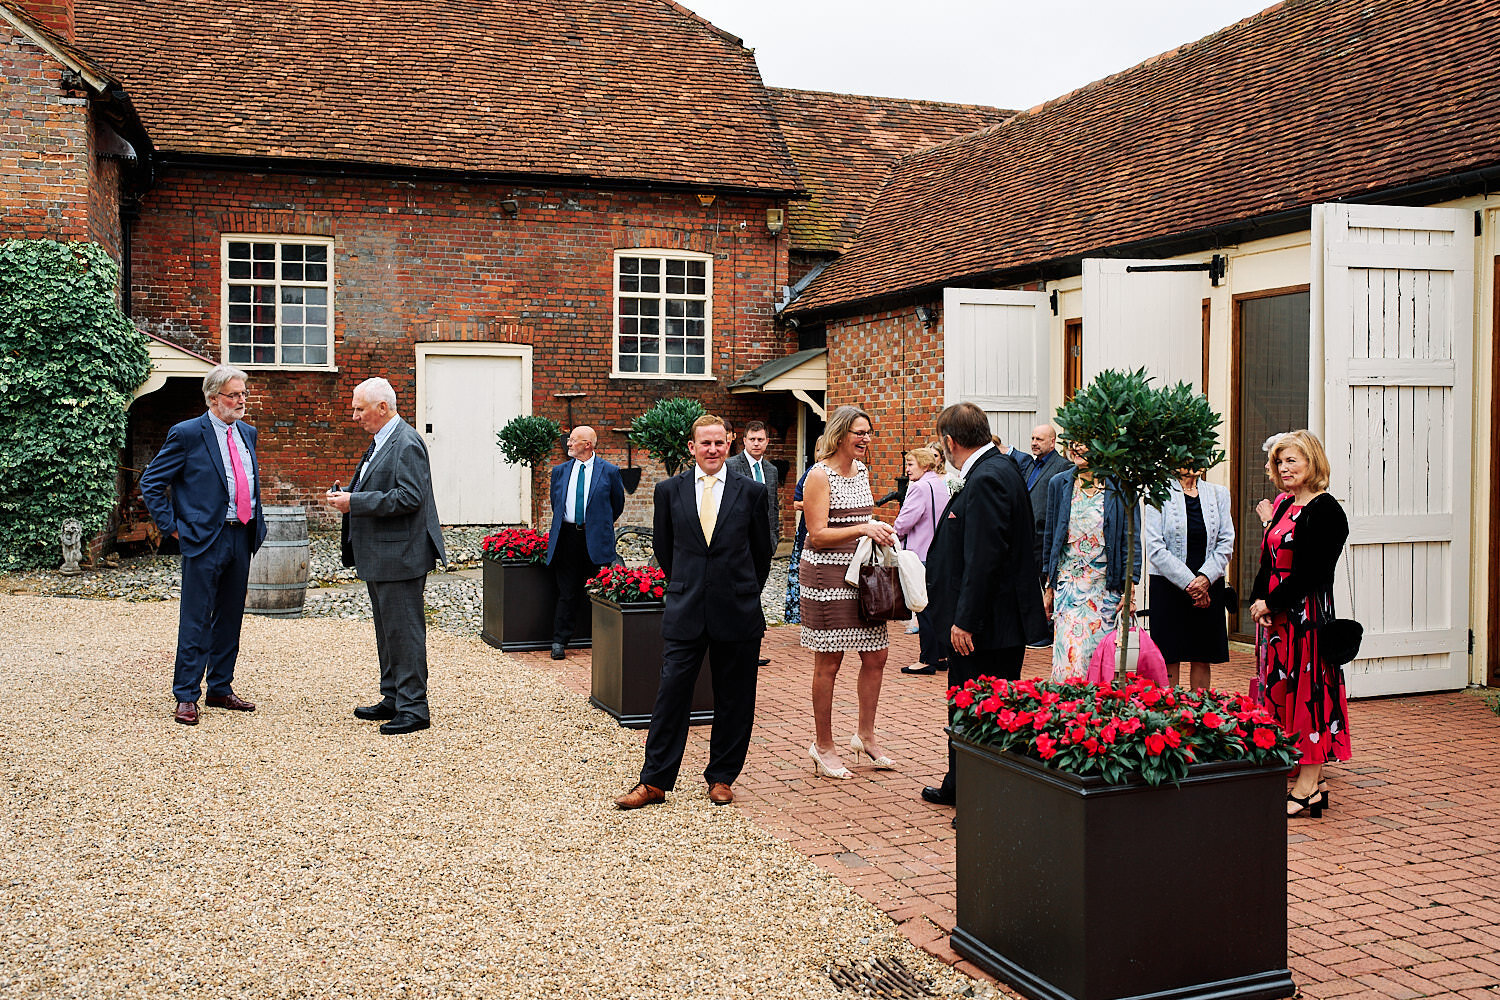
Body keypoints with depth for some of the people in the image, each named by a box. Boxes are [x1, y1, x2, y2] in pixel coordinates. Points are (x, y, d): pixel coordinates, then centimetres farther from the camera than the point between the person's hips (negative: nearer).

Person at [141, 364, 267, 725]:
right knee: (196, 620, -4)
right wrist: (172, 526, -7)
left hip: (242, 536, 7)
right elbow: (151, 482, -4)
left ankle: (221, 689, 22)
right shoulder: (187, 434, -7)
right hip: (205, 538, -6)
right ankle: (186, 697, 3)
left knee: (230, 617, 12)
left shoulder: (247, 433, 13)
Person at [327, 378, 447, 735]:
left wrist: (354, 502, -21)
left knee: (404, 631, -5)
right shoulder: (380, 442, 16)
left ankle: (414, 708, 1)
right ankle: (393, 699, 27)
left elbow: (409, 497, -25)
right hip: (379, 558, 11)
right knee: (386, 631, 17)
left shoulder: (407, 444, -16)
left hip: (400, 556, -11)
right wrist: (346, 495, 6)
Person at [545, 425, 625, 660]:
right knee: (567, 592, 3)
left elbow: (617, 505, 11)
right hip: (567, 536, 2)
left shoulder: (609, 472, 0)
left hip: (596, 540, -2)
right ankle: (559, 641, 8)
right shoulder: (560, 471, 10)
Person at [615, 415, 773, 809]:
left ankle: (721, 777, 21)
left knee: (734, 699, 7)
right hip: (685, 612, 0)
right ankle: (654, 781, 8)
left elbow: (762, 551, 11)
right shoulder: (669, 490, 4)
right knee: (672, 693, 0)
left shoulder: (751, 491, 2)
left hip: (737, 613, 0)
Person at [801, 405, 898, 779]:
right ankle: (823, 746, 13)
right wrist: (863, 529, -23)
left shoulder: (862, 471, 13)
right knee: (828, 663, 1)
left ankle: (865, 735, 24)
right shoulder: (820, 475, -11)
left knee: (876, 655, 8)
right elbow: (818, 535, -16)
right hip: (827, 576, -7)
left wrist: (879, 531, 8)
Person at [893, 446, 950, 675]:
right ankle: (941, 656, 19)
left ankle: (927, 660, 0)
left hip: (922, 554, -9)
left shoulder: (920, 487, -15)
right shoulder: (944, 486, 11)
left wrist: (896, 536, 3)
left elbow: (905, 521, -18)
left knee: (923, 607, -3)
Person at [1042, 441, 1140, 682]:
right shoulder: (1059, 484, 6)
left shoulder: (1120, 487, -3)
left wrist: (1129, 591, -7)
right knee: (1070, 655, -5)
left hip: (1106, 587, -2)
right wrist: (1049, 586, 11)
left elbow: (1131, 540, -2)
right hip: (1068, 585, 2)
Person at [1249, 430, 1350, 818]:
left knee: (1306, 691, -5)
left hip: (1306, 613, -9)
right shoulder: (1284, 505, 14)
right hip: (1275, 612, 9)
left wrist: (1271, 603, -13)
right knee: (1283, 689, 10)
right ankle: (1308, 781, 18)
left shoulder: (1325, 510, -12)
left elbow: (1311, 572, -17)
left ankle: (1308, 788, 1)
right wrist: (1258, 601, 1)